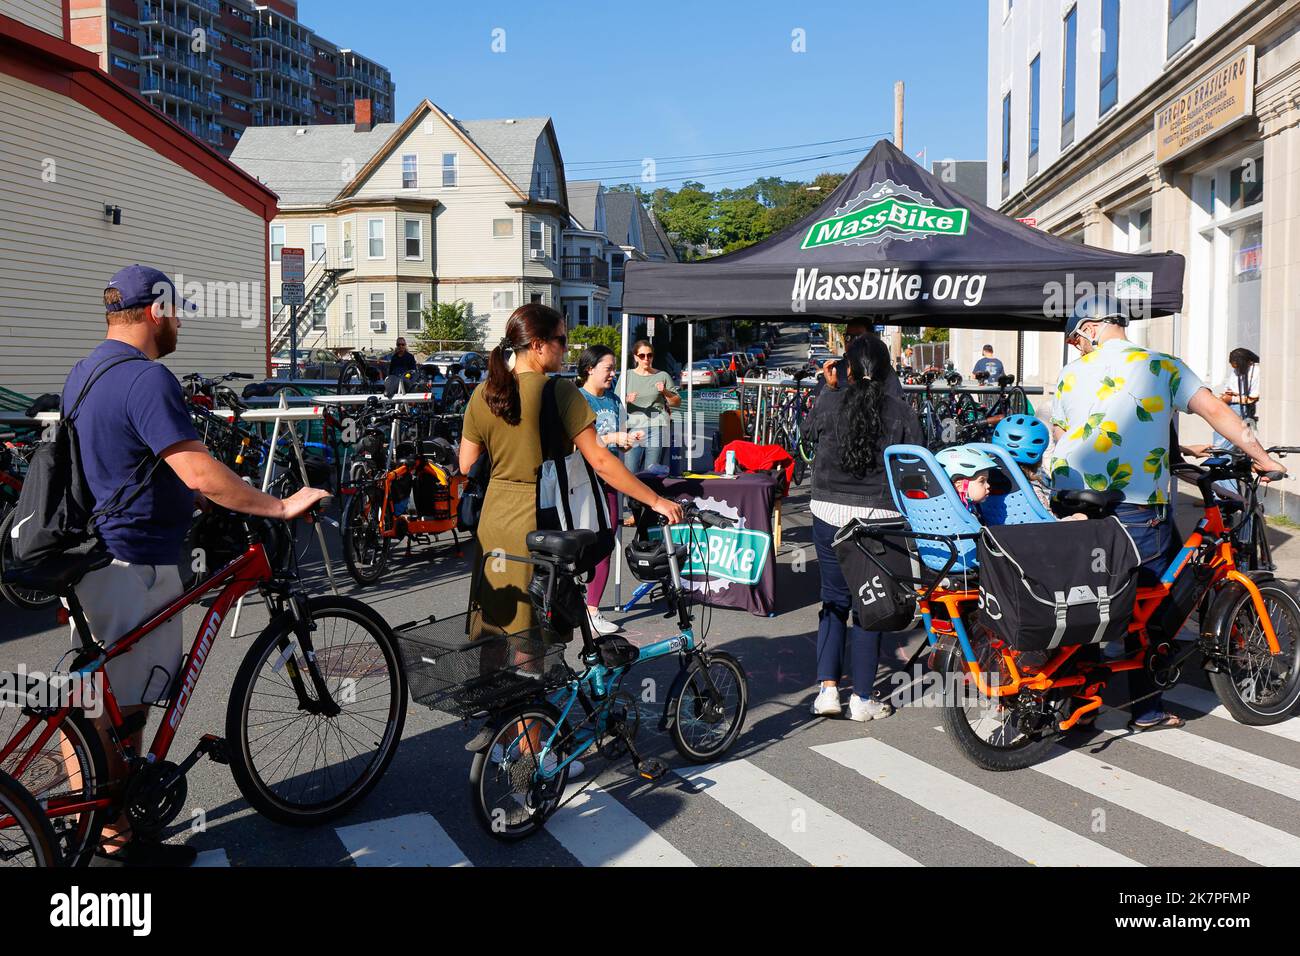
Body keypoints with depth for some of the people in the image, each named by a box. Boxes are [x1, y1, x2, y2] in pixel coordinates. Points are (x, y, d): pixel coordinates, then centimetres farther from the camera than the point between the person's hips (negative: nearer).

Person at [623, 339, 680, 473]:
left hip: (656, 429, 0)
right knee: (630, 472, -8)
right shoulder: (627, 376, 12)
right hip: (633, 427, 0)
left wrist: (665, 392, -5)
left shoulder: (663, 376, 12)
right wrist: (627, 400, -12)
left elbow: (677, 402, 14)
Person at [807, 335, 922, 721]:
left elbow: (812, 430, 17)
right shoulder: (901, 412, -4)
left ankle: (827, 689, 9)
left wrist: (830, 386, 28)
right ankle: (862, 697, 14)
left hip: (829, 512, 1)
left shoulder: (828, 402, -4)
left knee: (834, 601, 14)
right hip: (879, 517, -1)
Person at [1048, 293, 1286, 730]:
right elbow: (1215, 410, -3)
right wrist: (1262, 457, 5)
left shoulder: (1073, 372, 9)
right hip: (1138, 509, -2)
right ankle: (1147, 707, 16)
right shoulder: (1164, 367, 4)